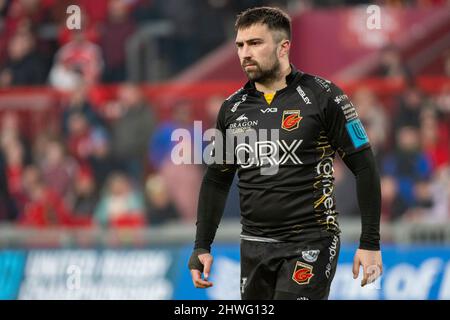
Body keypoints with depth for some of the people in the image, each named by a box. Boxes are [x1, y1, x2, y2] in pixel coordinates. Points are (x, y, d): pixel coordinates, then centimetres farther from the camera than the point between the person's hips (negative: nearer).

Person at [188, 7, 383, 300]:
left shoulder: (322, 97, -7)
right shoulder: (233, 108, 8)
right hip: (254, 248, 5)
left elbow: (364, 168, -5)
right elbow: (217, 180, 18)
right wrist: (202, 246, 10)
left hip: (309, 244, -5)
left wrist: (370, 243, -8)